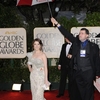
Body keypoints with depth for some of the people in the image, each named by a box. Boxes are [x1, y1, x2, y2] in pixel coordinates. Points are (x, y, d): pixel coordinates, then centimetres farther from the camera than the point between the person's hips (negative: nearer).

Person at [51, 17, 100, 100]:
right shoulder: (75, 42, 5)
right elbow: (67, 34, -3)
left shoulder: (93, 46, -1)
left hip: (88, 72, -2)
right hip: (77, 72, 3)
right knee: (77, 92, 11)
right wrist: (57, 24, -11)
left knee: (88, 93, 4)